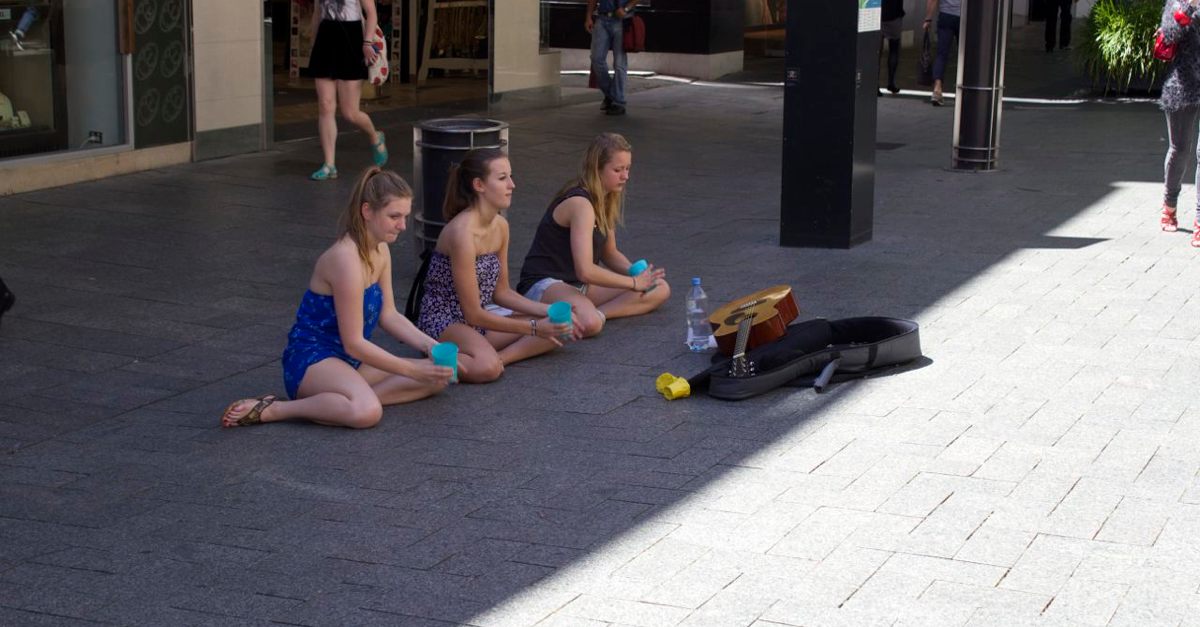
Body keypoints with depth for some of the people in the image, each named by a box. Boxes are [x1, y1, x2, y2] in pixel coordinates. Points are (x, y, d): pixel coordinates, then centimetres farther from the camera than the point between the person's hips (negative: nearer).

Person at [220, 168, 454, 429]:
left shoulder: (380, 251, 5)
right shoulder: (346, 259, -23)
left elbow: (389, 315, 11)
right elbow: (354, 343, -22)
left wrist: (427, 344, -6)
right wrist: (413, 371, -18)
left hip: (348, 358, 9)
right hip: (311, 360, -9)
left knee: (436, 379, 0)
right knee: (366, 412, -38)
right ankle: (270, 410, -21)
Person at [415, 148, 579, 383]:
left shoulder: (500, 225, 4)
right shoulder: (462, 232, -23)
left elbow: (501, 292, 13)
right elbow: (473, 314, -20)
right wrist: (534, 328, -16)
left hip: (477, 318, 9)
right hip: (442, 322, -9)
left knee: (561, 329, 0)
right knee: (486, 368, -39)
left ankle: (498, 358, -14)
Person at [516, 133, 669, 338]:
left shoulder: (605, 200, 8)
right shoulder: (580, 204, -21)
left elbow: (610, 253, 18)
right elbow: (585, 270, -30)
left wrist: (636, 273, -3)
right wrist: (634, 282, -19)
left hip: (582, 284, 10)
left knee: (660, 290, -3)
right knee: (589, 324, -43)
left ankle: (597, 313, -16)